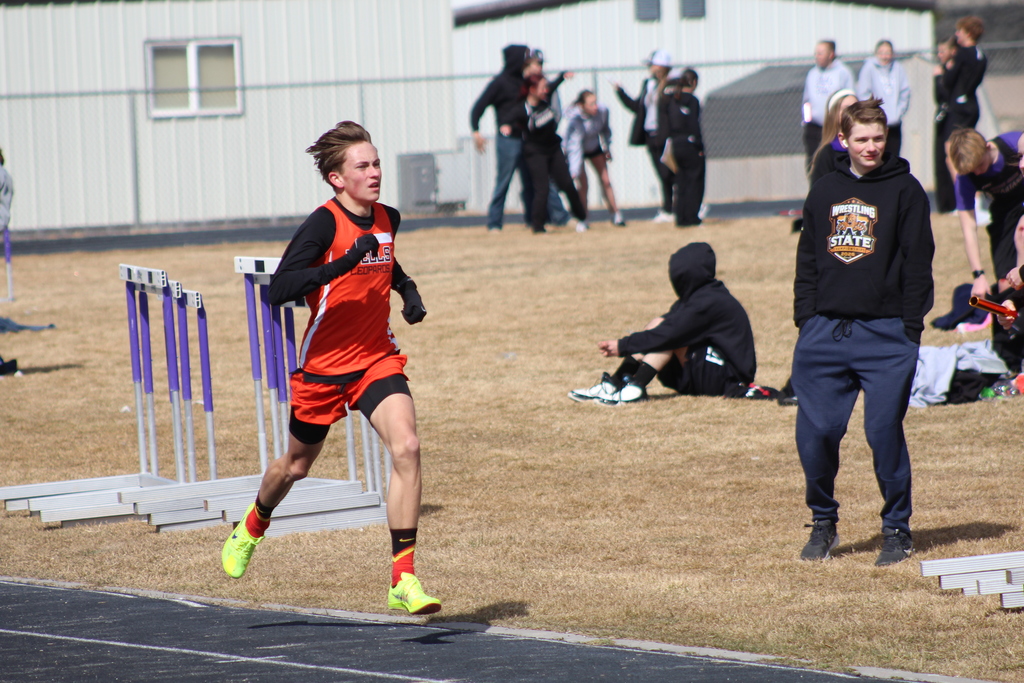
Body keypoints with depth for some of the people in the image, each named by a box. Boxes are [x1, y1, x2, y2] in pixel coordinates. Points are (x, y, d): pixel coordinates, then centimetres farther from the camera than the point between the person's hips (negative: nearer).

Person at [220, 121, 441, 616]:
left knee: (406, 447, -20)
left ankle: (403, 579, -18)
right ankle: (252, 526, 51)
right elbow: (279, 288, -30)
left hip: (378, 359, 3)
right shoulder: (324, 223, -19)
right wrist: (344, 263, -38)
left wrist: (407, 290, 5)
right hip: (325, 364, -3)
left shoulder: (388, 219, 1)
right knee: (297, 464, 16)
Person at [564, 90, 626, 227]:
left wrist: (607, 148, 9)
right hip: (578, 149, -4)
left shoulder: (602, 111, -24)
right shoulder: (574, 119, -37)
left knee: (606, 181, 3)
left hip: (594, 148, 4)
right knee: (583, 185, -14)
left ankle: (616, 215, 13)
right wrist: (575, 171, -49)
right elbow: (574, 145, -43)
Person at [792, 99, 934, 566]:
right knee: (814, 432, -2)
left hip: (886, 334, -3)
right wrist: (805, 318, 8)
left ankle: (897, 529, 9)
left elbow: (918, 263, 0)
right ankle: (823, 523, 16)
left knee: (884, 432, -5)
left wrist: (911, 327, -7)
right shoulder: (824, 193, 14)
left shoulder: (904, 190, 2)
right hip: (825, 332, 3)